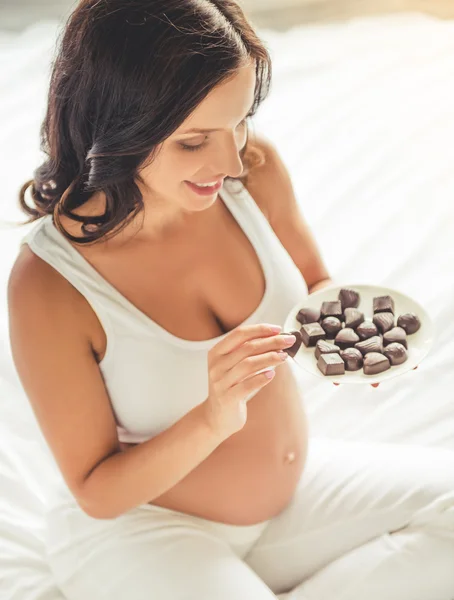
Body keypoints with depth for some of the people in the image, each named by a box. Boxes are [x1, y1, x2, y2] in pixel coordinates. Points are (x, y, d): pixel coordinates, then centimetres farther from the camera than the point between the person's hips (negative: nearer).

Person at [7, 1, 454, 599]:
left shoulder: (253, 167, -15)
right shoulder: (49, 286, -27)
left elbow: (316, 286, 4)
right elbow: (97, 492, -17)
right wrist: (214, 420, -35)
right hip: (139, 531, -5)